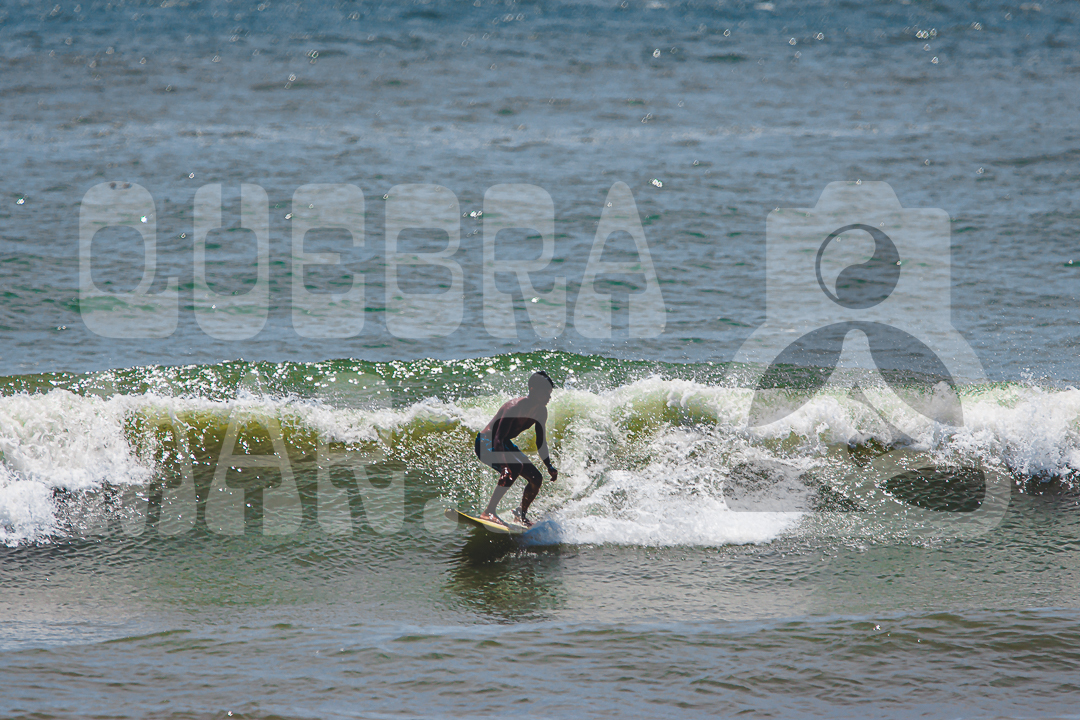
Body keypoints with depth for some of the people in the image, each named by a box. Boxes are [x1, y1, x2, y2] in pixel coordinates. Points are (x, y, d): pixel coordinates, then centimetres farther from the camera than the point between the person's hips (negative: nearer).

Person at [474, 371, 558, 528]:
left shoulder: (540, 411, -3)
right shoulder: (515, 407, -30)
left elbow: (540, 442, 11)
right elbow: (498, 438, -37)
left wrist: (549, 466, 3)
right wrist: (504, 466, -50)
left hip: (505, 444, 9)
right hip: (486, 443, -9)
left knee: (536, 478, 5)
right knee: (515, 466, -34)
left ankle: (521, 515, 30)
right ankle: (489, 512, -32)